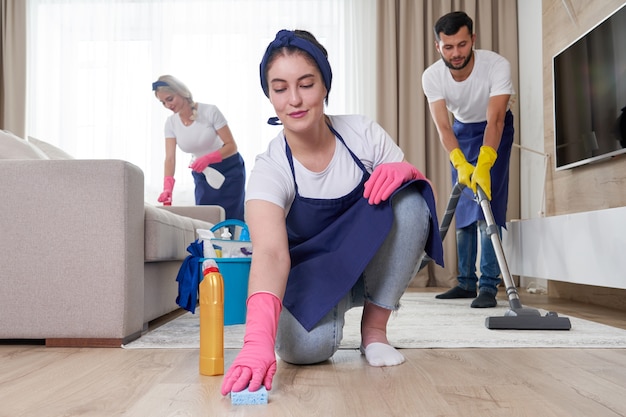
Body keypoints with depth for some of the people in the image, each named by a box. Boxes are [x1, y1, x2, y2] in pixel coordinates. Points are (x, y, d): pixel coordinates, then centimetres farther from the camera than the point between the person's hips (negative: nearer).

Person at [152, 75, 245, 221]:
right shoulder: (171, 123, -6)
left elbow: (231, 146, -18)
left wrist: (208, 158, -35)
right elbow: (170, 158, -13)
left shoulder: (209, 111, -19)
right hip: (202, 175, 4)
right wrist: (167, 187, -30)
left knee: (230, 220, -6)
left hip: (229, 171, -4)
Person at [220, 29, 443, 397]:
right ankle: (331, 315, 6)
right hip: (313, 274, -2)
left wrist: (404, 171, -33)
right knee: (302, 346, -34)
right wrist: (258, 342, -58)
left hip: (372, 265, 2)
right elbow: (270, 253, -41)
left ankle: (374, 328, -10)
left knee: (408, 200, -29)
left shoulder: (362, 133, -16)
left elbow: (425, 198, -8)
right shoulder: (269, 170, -23)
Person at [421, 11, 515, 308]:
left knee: (489, 203, -16)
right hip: (461, 130, 4)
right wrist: (460, 164, -43)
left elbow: (494, 121, -36)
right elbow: (442, 126, -27)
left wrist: (483, 166, -49)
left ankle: (488, 286, -14)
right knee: (463, 209, 4)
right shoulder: (431, 77, -22)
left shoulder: (497, 66, -31)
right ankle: (466, 283, 13)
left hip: (495, 130, -3)